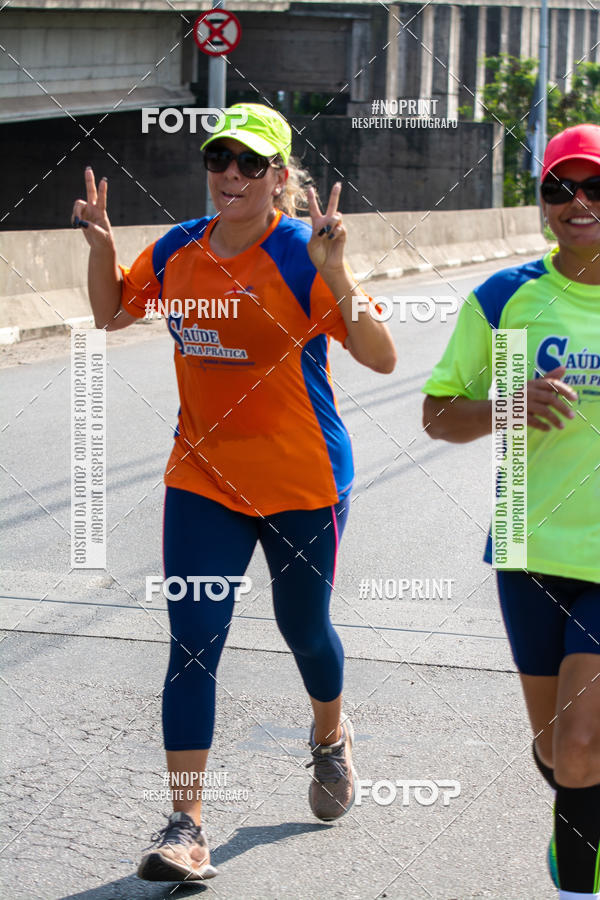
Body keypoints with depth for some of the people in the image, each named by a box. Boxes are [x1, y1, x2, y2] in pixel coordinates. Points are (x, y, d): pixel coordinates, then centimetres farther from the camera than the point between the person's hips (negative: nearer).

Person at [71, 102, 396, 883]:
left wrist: (336, 272, -32)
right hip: (202, 474, 3)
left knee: (304, 627, 16)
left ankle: (331, 738, 49)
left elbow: (381, 358, -20)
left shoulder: (302, 256, -15)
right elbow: (111, 314, 16)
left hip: (302, 479, -3)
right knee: (193, 640, -6)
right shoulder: (177, 250, 0)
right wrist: (101, 245, -2)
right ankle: (186, 826, -4)